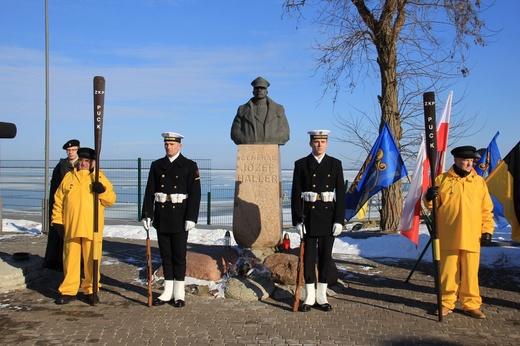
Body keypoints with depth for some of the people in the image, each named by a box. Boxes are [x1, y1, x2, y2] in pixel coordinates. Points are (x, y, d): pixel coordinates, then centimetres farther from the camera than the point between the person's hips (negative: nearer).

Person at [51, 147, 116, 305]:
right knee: (70, 260, 5)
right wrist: (57, 220, 6)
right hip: (70, 227, 2)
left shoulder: (99, 177, 8)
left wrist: (102, 191, -16)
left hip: (92, 228, -1)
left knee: (92, 261, 3)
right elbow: (58, 200, 13)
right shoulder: (68, 177, 13)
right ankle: (68, 291, 14)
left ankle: (90, 290, 14)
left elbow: (111, 200, 3)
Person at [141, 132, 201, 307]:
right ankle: (168, 292, 19)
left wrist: (191, 218, -13)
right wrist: (146, 215, -1)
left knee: (179, 256, 3)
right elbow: (149, 192, 7)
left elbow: (195, 193, -7)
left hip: (179, 217, -4)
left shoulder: (189, 166, -2)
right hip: (161, 217, 4)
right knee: (165, 255, 10)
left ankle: (179, 294, 12)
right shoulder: (157, 166, 9)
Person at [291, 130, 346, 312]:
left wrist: (339, 220, -6)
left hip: (328, 215, 1)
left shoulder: (335, 164, 4)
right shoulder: (301, 164, 1)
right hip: (309, 215, -1)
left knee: (326, 255, 6)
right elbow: (296, 194, -1)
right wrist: (297, 220, -8)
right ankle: (310, 297, 13)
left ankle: (322, 296, 17)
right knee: (309, 255, 3)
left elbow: (341, 193, 2)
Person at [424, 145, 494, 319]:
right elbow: (433, 204, 8)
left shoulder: (479, 181, 11)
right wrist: (429, 197, -15)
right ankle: (446, 303, 16)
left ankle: (471, 304, 16)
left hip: (471, 237, 1)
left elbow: (486, 209, 11)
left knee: (470, 273, 4)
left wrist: (487, 230, 4)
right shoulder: (442, 180, 6)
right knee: (448, 271, 3)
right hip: (448, 237, -1)